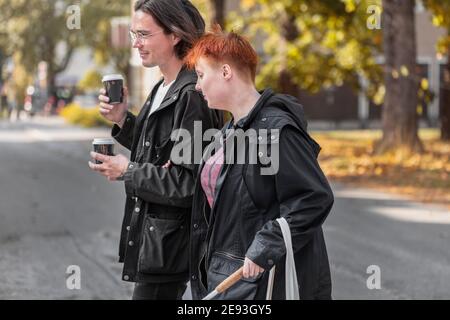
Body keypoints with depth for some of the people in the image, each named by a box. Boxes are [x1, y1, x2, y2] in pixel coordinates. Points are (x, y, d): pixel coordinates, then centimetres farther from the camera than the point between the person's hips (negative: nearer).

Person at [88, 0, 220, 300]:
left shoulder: (192, 96, -20)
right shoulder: (163, 89, 10)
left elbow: (189, 182, -22)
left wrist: (128, 171, -14)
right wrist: (123, 121, 4)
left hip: (170, 242, -10)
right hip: (152, 236, 10)